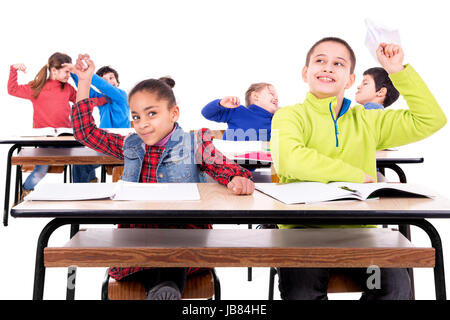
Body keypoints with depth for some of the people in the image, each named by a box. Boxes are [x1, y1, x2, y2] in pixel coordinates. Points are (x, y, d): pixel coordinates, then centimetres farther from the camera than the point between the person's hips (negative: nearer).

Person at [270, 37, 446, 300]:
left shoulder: (367, 121, 15)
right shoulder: (290, 116, 1)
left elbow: (431, 120, 13)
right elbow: (288, 159, -21)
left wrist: (399, 71, 7)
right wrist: (356, 176, -14)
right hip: (304, 228, -3)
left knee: (397, 285, -20)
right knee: (301, 290, -29)